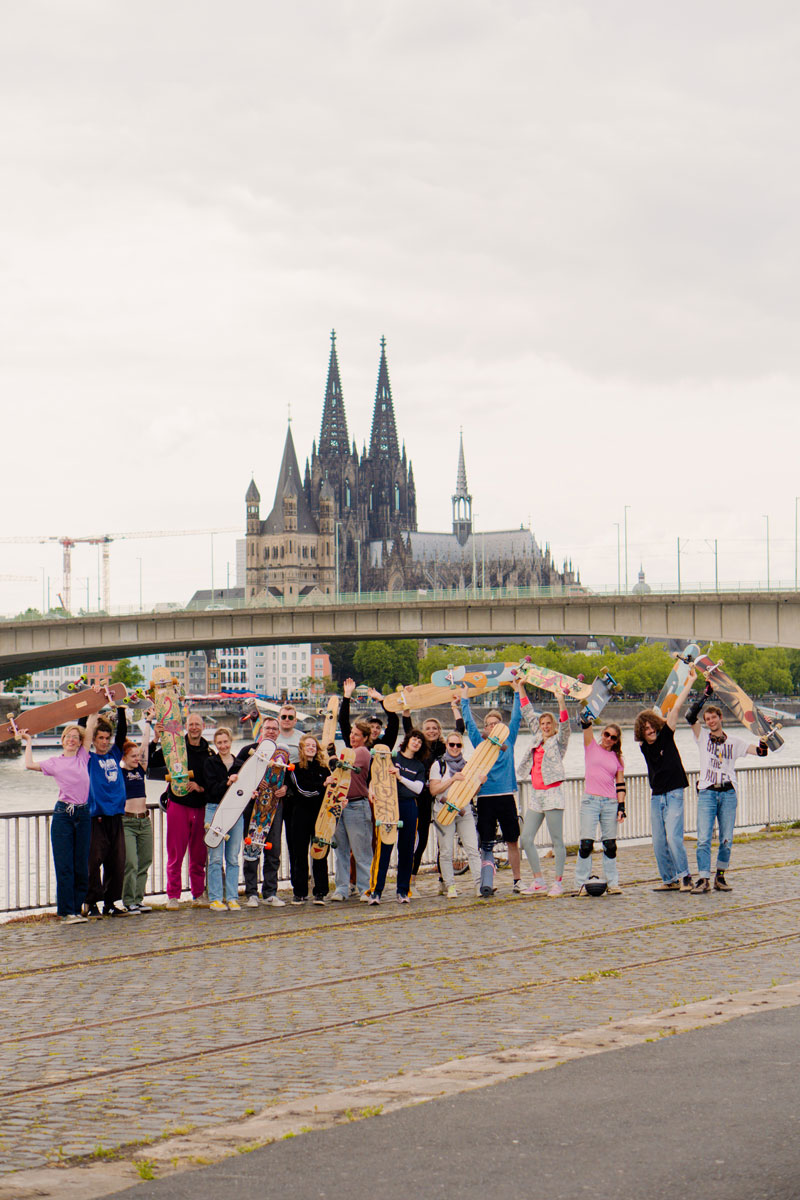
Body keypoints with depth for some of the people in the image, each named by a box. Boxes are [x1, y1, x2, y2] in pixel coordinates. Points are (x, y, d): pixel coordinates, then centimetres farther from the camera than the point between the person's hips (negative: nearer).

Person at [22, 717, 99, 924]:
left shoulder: (83, 757, 11)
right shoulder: (54, 762, 9)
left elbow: (90, 728, 10)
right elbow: (30, 765, -2)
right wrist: (28, 741, 8)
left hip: (83, 814, 2)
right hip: (62, 814, -2)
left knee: (81, 865, 3)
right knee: (64, 866, -3)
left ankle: (77, 909, 11)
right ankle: (67, 912, -1)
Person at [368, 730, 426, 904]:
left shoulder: (419, 767, 15)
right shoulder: (392, 757, 8)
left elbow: (418, 788, 1)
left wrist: (400, 777, -12)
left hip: (409, 807, 3)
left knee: (407, 850, 4)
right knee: (383, 848, -9)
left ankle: (403, 891, 12)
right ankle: (375, 891, -10)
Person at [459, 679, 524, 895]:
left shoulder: (508, 741, 9)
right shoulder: (480, 744, 7)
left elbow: (516, 717, 12)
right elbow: (469, 722, 10)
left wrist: (517, 692, 13)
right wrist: (464, 699, 12)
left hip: (506, 796, 1)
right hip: (486, 798, -1)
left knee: (512, 841, 4)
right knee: (486, 843, 1)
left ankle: (517, 880, 11)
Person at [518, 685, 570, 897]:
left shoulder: (558, 741, 1)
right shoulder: (538, 738, 16)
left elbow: (564, 725, -18)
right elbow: (528, 714, 22)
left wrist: (561, 702, -30)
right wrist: (521, 689, 22)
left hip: (552, 792, -7)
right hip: (536, 794, 7)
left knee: (557, 840, -4)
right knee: (526, 839, 4)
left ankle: (558, 882, 0)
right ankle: (539, 882, 10)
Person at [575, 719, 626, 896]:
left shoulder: (617, 758, 14)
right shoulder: (592, 747, 9)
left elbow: (620, 785, 12)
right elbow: (587, 729, -8)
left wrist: (621, 806, 3)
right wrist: (586, 721, -28)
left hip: (610, 803, 3)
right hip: (590, 801, -2)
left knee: (610, 845, 4)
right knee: (586, 843, -8)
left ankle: (613, 883, 10)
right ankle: (581, 883, -3)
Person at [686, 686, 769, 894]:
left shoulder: (734, 743, 14)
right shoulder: (703, 737, 11)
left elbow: (760, 751, 8)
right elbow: (690, 716, -2)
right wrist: (706, 694, -2)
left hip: (728, 794, 1)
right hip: (707, 793, -1)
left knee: (727, 840, 1)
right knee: (703, 839, -11)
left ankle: (720, 878, 12)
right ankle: (703, 880, -11)